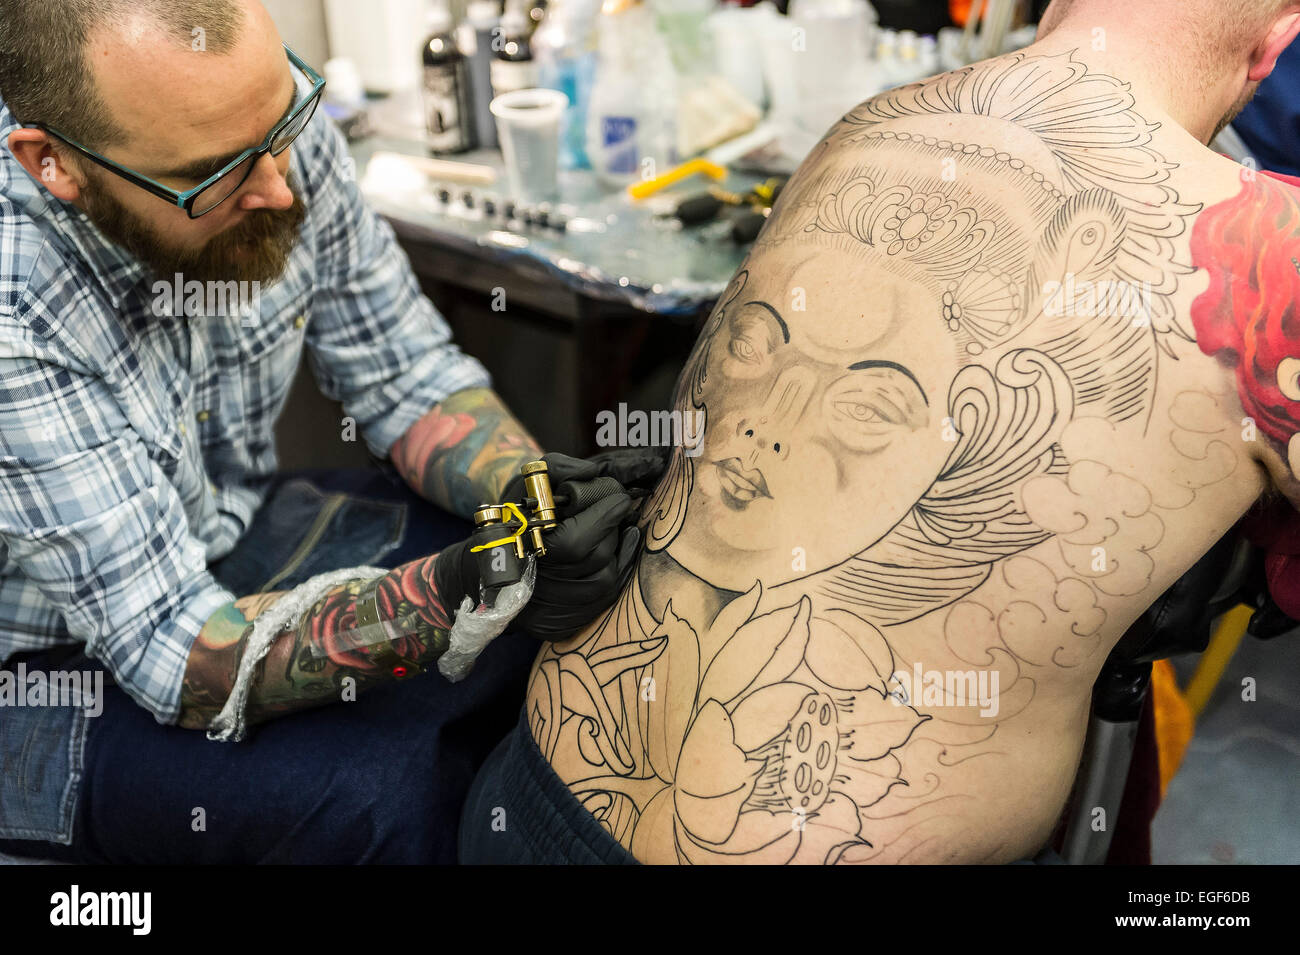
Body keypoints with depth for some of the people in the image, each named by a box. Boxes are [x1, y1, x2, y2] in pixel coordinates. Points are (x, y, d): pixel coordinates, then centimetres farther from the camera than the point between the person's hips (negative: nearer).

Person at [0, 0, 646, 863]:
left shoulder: (271, 121, -16)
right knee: (382, 792, -30)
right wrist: (455, 596, -43)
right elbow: (181, 656, -30)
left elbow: (408, 378, -3)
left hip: (235, 538, 6)